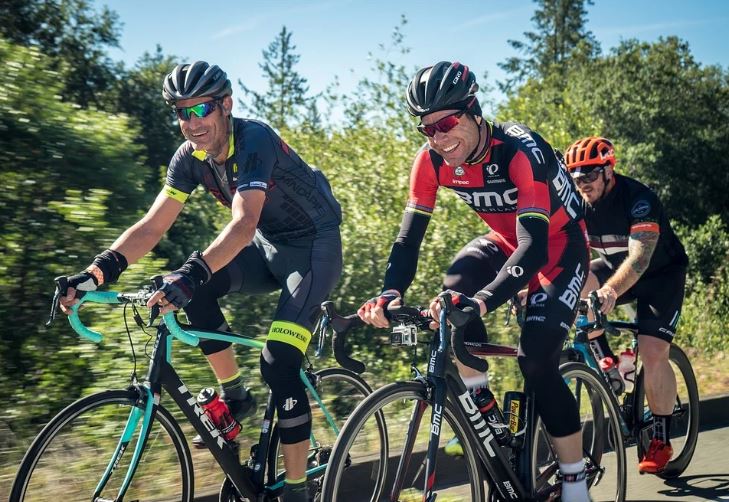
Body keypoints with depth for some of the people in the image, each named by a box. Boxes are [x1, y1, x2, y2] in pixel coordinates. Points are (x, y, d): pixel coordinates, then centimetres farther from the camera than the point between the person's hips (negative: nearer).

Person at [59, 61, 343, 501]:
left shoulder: (255, 140, -28)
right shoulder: (190, 158, -7)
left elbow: (243, 224, -40)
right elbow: (153, 225, -11)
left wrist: (190, 273, -55)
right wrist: (99, 270, -26)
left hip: (315, 246, -7)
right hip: (269, 246, 7)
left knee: (279, 364, -20)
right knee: (195, 288, -20)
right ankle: (235, 396, 0)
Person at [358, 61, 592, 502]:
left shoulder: (520, 151, -35)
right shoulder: (432, 160, -18)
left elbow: (534, 246, -44)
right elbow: (409, 236, -19)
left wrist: (483, 300, -59)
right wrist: (390, 294, -38)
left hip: (559, 246, -5)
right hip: (507, 240, 5)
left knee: (537, 358, -20)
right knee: (455, 289, -27)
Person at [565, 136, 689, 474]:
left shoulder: (638, 198, -30)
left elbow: (640, 257, -41)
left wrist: (610, 291, -60)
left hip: (661, 273, -5)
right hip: (613, 265, 5)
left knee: (652, 353, -19)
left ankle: (661, 441, -2)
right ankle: (608, 363, -9)